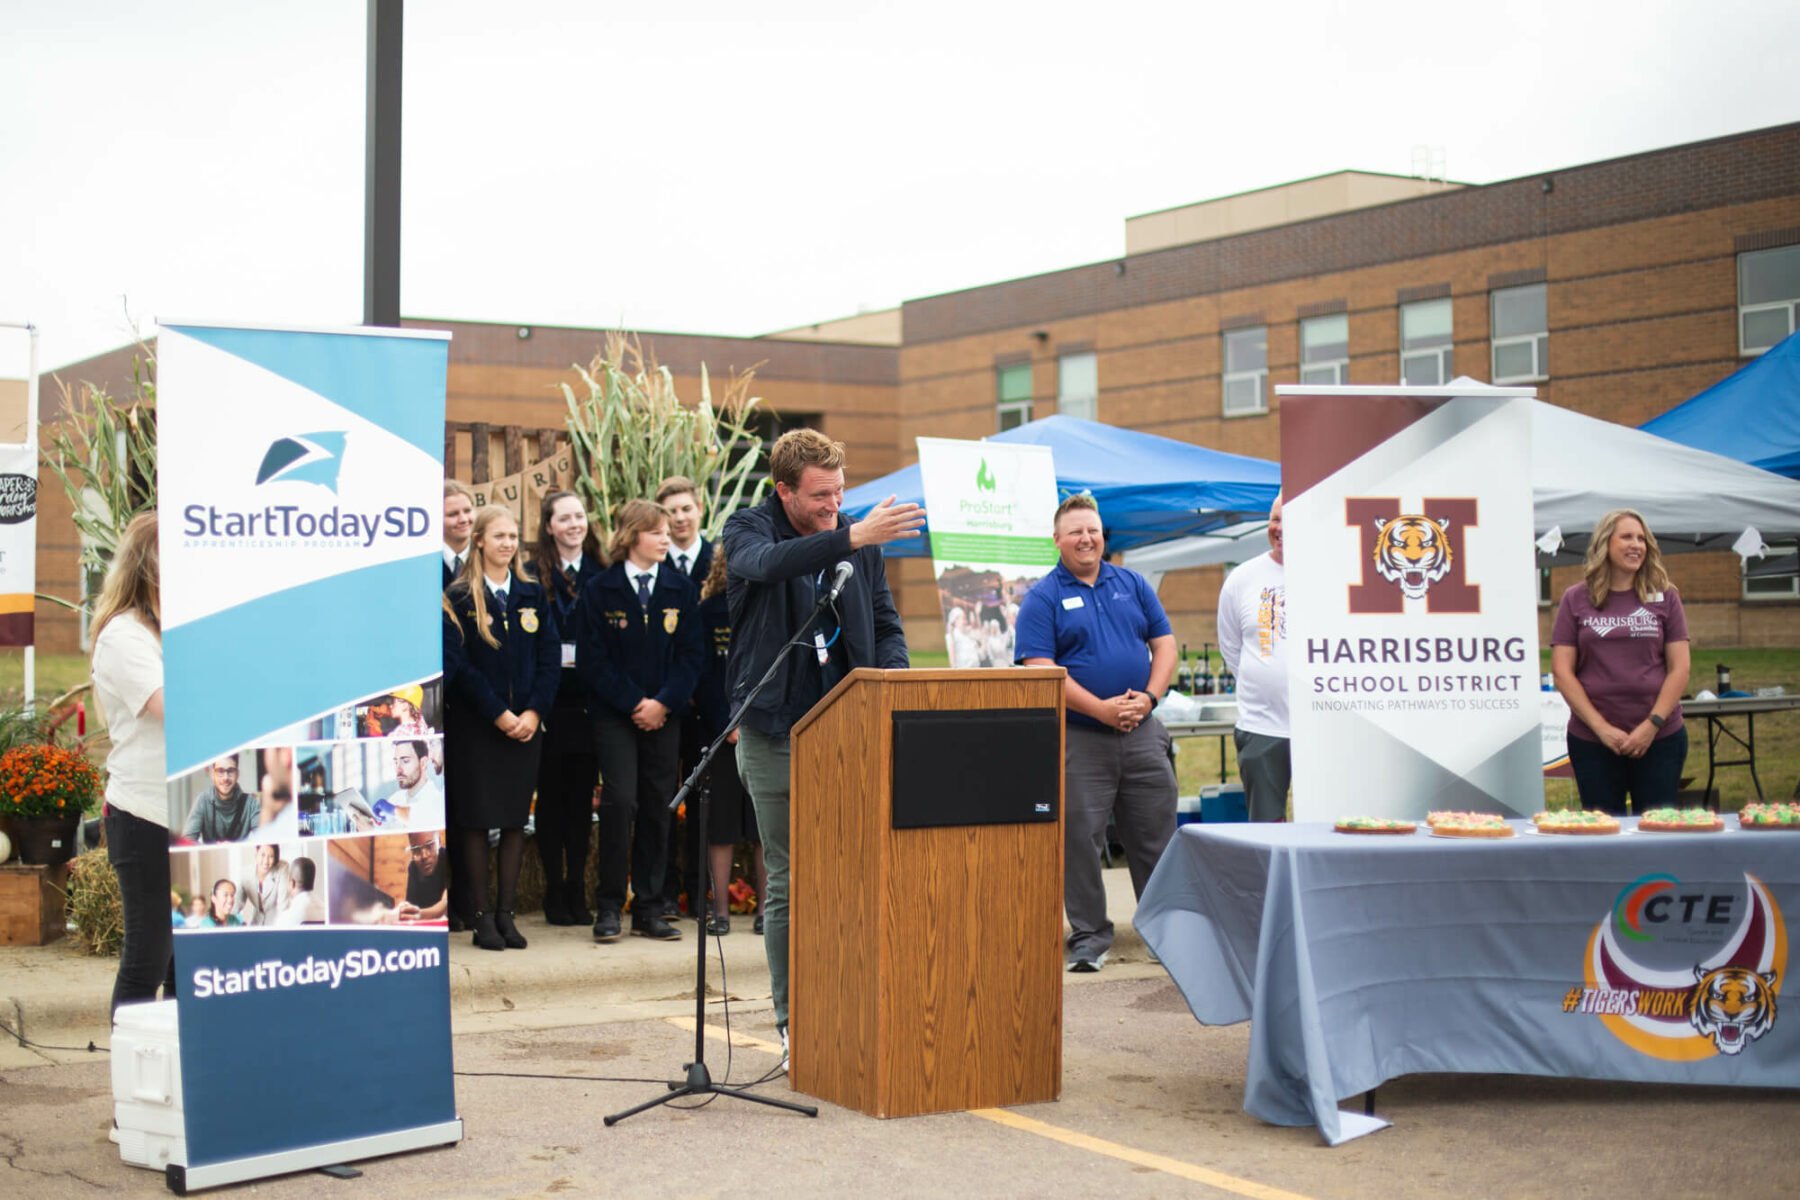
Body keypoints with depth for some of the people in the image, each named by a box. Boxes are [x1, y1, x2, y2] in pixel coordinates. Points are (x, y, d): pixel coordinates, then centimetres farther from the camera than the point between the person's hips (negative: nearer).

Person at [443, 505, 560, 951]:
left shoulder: (533, 594, 10)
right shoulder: (458, 597, -2)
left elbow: (549, 657, 6)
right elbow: (457, 664, -8)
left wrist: (533, 712, -7)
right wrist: (498, 714, -12)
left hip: (525, 724, 3)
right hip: (474, 725, -3)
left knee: (516, 819, 4)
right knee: (476, 820, -1)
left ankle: (505, 912, 11)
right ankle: (481, 915, 5)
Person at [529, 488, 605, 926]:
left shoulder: (602, 575, 8)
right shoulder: (533, 576, 1)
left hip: (590, 702, 2)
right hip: (549, 703, -2)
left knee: (582, 795, 6)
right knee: (551, 795, 3)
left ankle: (578, 889, 13)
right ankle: (555, 892, 10)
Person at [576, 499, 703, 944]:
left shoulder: (681, 588, 7)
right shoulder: (600, 590, 0)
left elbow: (691, 653, 4)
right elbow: (591, 659, -3)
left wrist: (663, 703, -9)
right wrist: (633, 703, -10)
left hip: (664, 716, 3)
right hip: (613, 714, -3)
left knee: (657, 807, 4)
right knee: (620, 800, -13)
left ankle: (649, 910, 11)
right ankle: (609, 906, -1)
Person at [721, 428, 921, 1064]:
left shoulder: (860, 540, 10)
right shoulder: (748, 529, -3)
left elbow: (886, 622, 16)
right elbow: (767, 563, -27)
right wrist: (852, 538, -40)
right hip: (777, 733, -3)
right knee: (788, 885, 2)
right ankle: (794, 1025, 10)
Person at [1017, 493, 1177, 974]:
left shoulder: (1133, 585, 12)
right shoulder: (1043, 598, -2)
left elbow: (1165, 644, 11)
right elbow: (1040, 669, -11)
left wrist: (1148, 697, -6)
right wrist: (1100, 708, -17)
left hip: (1143, 734, 3)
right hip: (1078, 737, -3)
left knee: (1156, 835, 8)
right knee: (1078, 837, -1)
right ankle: (1088, 935, 10)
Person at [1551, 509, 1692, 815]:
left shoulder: (1664, 597, 6)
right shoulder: (1576, 600, 4)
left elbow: (1679, 669, 2)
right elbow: (1561, 671, -1)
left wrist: (1652, 724, -9)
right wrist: (1601, 727, -9)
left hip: (1660, 739, 0)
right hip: (1591, 741, 0)